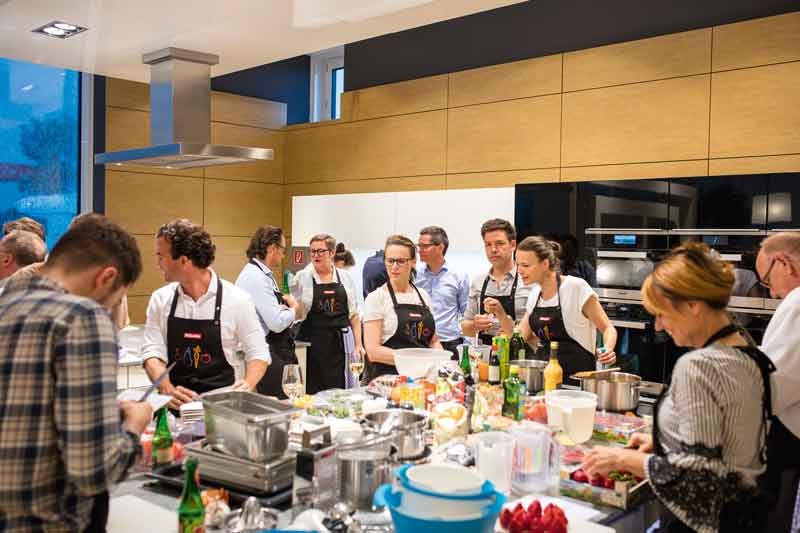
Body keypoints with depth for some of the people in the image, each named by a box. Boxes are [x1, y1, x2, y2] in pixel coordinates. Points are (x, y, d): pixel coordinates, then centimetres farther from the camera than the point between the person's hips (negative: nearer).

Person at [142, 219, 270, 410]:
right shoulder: (160, 299, 5)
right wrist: (168, 390, -16)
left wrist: (248, 385, -17)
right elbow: (152, 352, 2)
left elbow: (258, 353, 2)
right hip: (176, 407, 2)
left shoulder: (237, 299, -4)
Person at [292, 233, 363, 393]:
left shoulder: (345, 277, 9)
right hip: (312, 344, -2)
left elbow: (354, 314, 11)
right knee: (311, 392, -2)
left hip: (338, 344, 2)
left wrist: (358, 344, 6)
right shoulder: (302, 278, 1)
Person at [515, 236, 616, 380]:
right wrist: (500, 313, -6)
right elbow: (521, 337, 7)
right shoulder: (535, 293, 7)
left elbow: (607, 328, -8)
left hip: (578, 374, -6)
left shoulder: (576, 287, -13)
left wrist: (607, 350, -27)